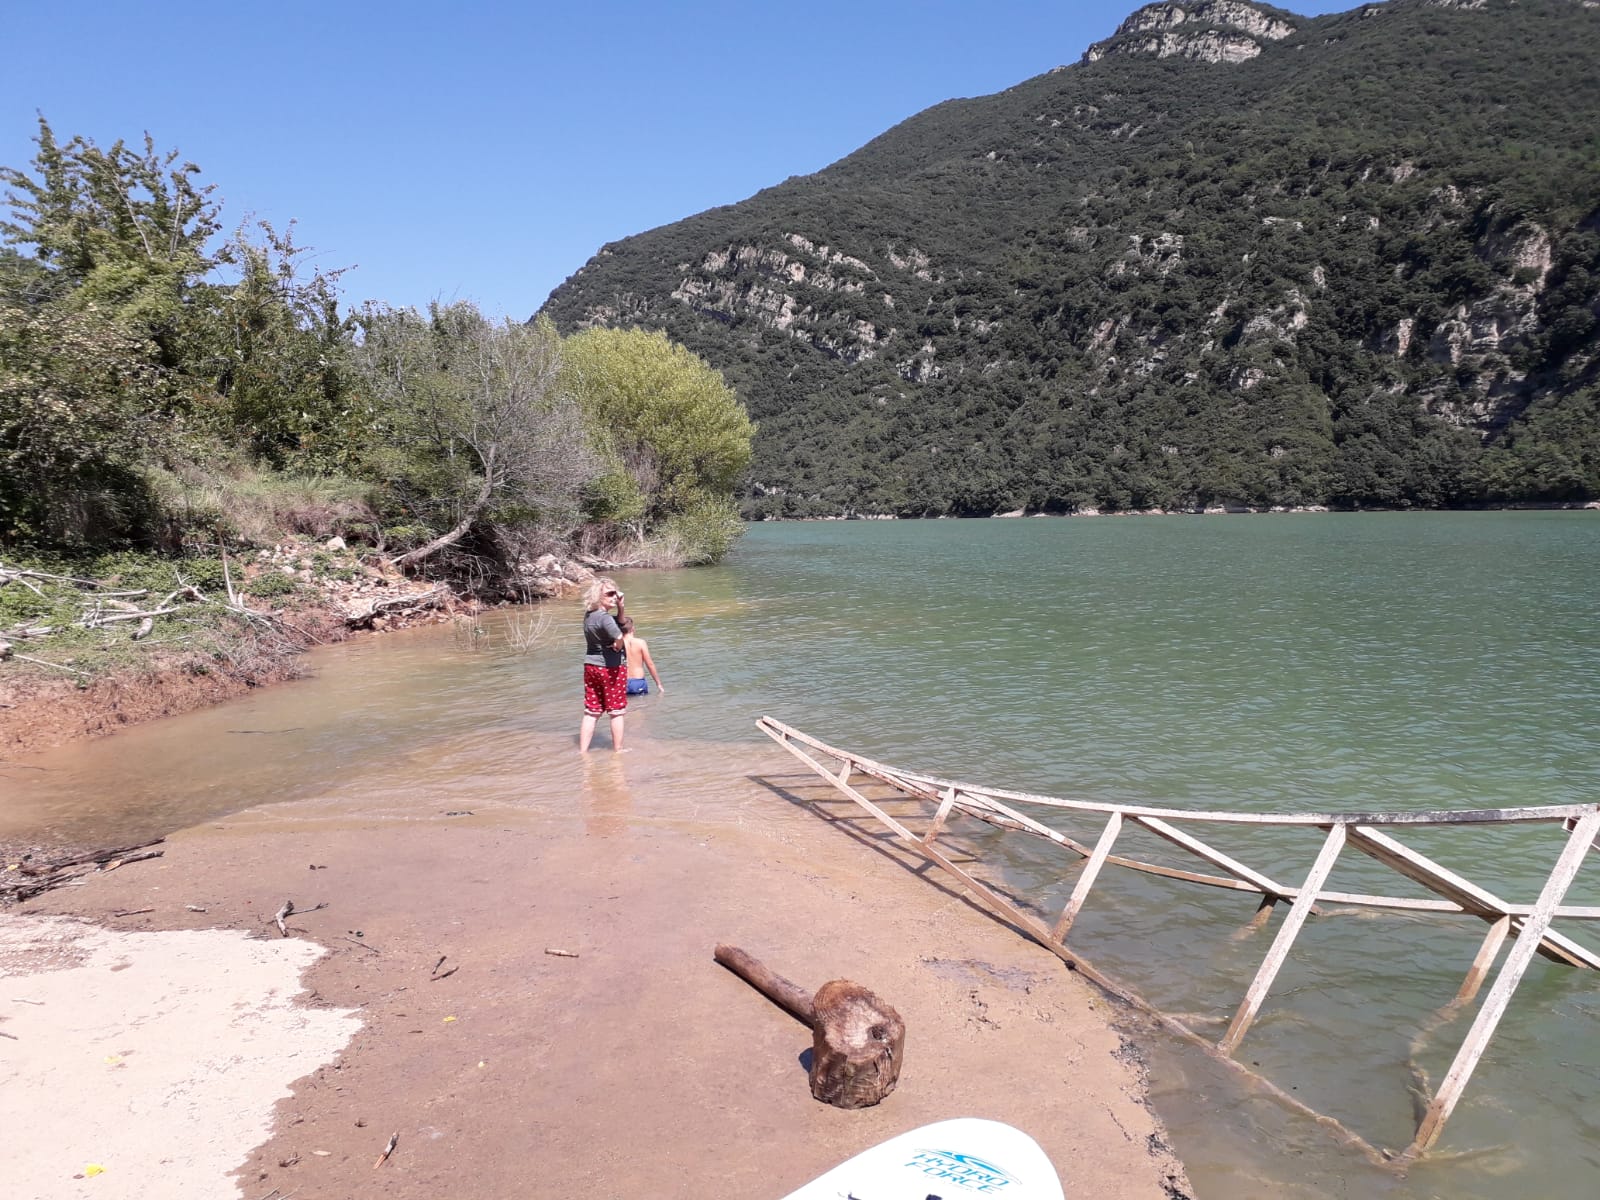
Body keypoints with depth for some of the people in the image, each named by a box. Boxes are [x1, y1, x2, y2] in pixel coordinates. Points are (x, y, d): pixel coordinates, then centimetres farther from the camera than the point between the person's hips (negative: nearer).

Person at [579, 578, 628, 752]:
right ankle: (618, 750, 16)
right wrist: (617, 647, -16)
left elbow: (619, 624, 18)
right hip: (612, 667, -8)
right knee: (616, 712, 7)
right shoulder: (604, 617, -20)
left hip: (591, 666, 8)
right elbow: (619, 636, -38)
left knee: (591, 712, 12)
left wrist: (620, 607, 1)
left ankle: (583, 750, 14)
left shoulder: (588, 615, 7)